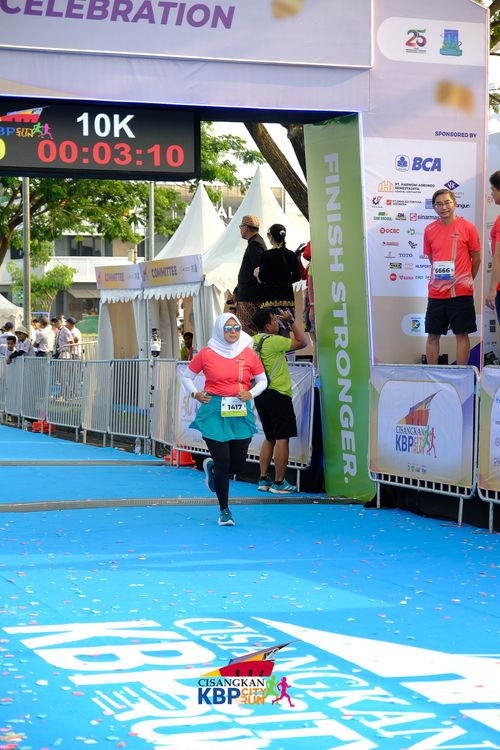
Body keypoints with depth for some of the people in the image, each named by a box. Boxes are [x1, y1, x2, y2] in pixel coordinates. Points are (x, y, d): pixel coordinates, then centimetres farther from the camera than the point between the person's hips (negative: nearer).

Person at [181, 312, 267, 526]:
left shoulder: (248, 354, 3)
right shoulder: (207, 354, -1)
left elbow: (262, 380, 13)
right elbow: (187, 376, 11)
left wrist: (251, 393, -5)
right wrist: (194, 394, -5)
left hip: (240, 413, 3)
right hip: (214, 412, -3)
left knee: (238, 465, 4)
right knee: (223, 461, -5)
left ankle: (211, 467, 40)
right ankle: (224, 510, 12)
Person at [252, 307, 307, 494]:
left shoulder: (253, 341, 7)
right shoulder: (273, 341, -16)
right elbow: (302, 342, -10)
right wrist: (292, 321, -3)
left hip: (261, 394, 8)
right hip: (278, 394, -8)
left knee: (269, 438, 17)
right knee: (282, 438, -3)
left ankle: (263, 480, 16)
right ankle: (279, 483, -3)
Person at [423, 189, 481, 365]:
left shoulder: (467, 228, -4)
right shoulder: (429, 230, 5)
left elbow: (476, 258, 5)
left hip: (461, 293, -3)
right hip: (436, 293, 3)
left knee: (462, 334, 0)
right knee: (432, 335, 6)